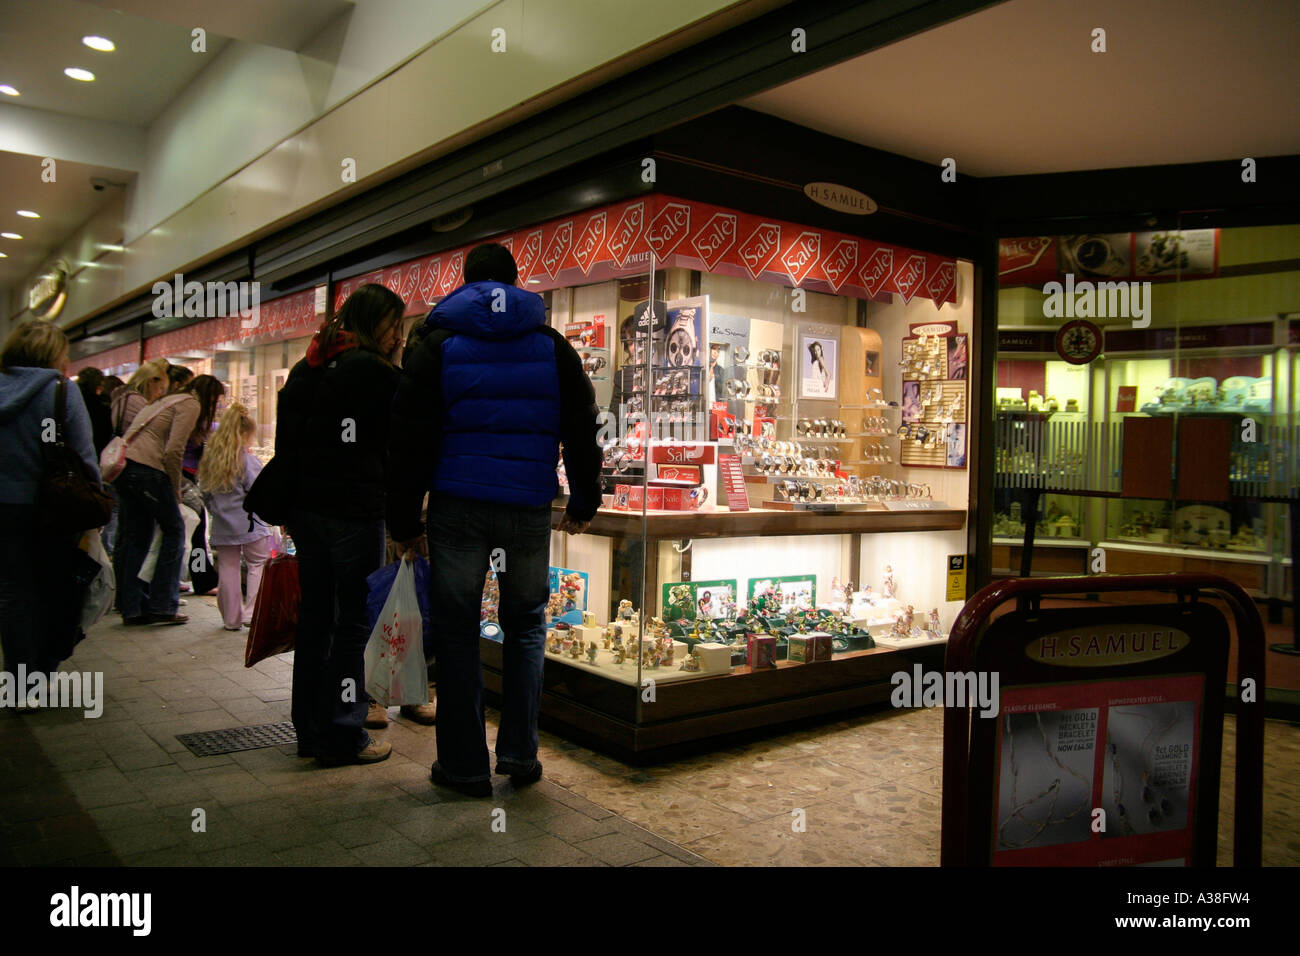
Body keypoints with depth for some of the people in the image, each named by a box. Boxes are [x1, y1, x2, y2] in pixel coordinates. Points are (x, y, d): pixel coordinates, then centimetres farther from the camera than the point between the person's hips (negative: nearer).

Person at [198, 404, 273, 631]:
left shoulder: (210, 459, 7)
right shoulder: (248, 461, -11)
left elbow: (205, 494, 12)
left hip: (222, 527, 6)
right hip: (250, 525, -6)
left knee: (228, 569, 10)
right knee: (259, 565, 6)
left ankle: (232, 618, 16)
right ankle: (252, 613, 0)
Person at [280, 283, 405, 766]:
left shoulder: (304, 370, 13)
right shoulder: (377, 373, -9)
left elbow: (286, 442, 15)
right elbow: (399, 450, -7)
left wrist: (292, 507, 19)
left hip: (305, 509, 8)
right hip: (355, 513, -7)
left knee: (314, 618, 14)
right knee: (353, 622, 0)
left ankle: (310, 731, 23)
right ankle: (343, 736, 6)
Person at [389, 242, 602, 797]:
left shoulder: (440, 345, 4)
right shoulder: (552, 346, 8)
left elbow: (408, 440, 1)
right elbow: (582, 430, 8)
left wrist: (405, 522, 5)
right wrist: (583, 504, 18)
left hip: (459, 507, -1)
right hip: (529, 509, 2)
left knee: (457, 633, 8)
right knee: (526, 627, 17)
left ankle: (465, 765, 13)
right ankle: (519, 752, 15)